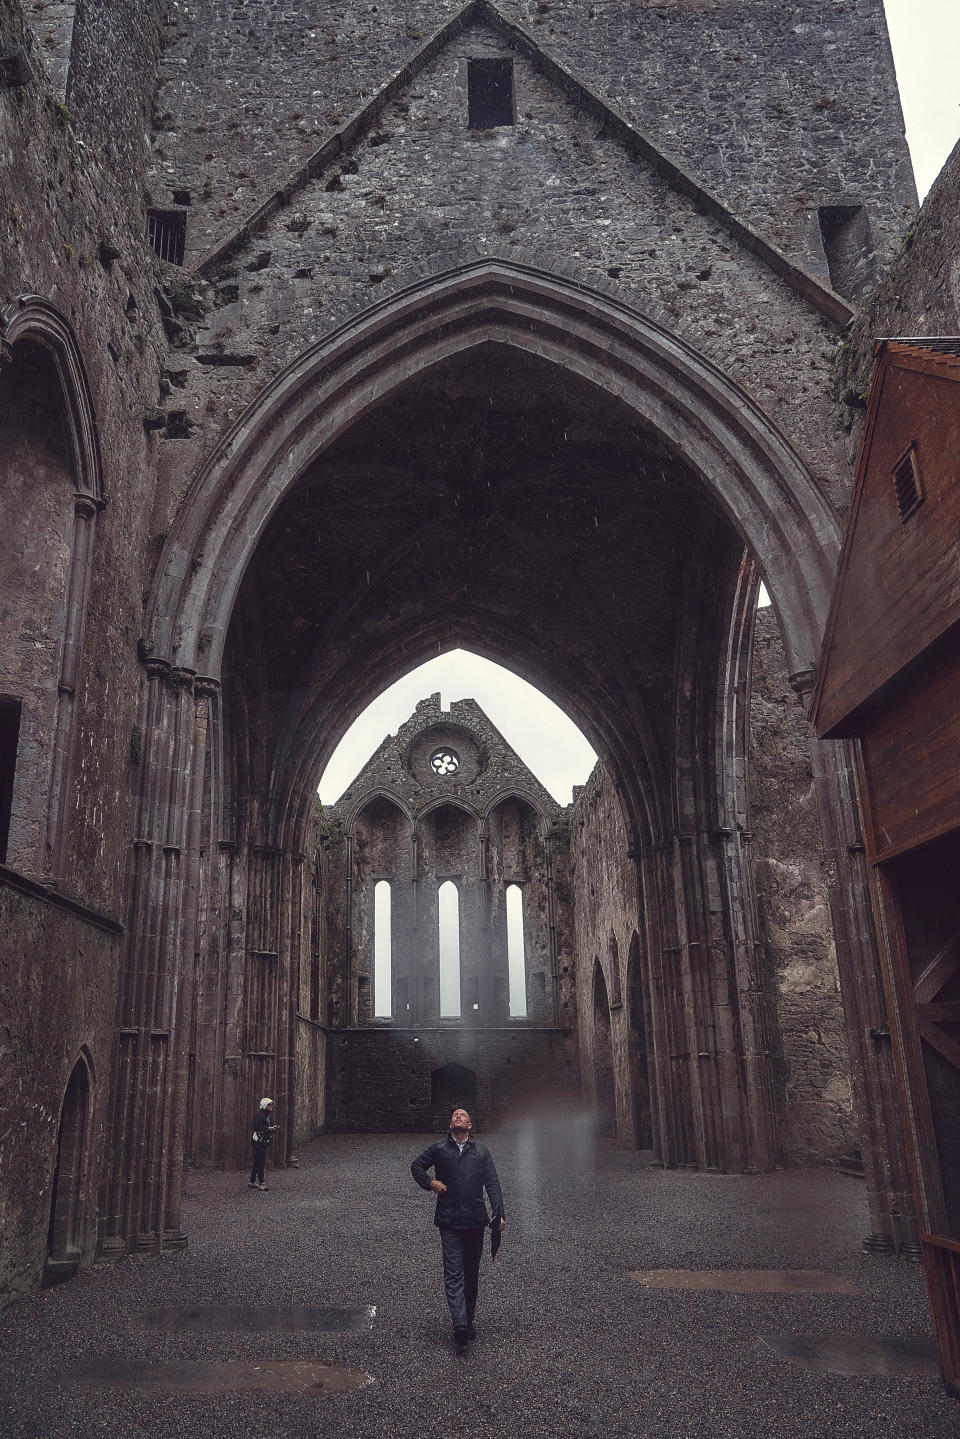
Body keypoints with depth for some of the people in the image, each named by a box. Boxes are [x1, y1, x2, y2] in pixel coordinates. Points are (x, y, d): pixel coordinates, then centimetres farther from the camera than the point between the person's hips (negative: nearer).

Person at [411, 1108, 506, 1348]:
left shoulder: (481, 1152, 11)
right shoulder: (439, 1149, 7)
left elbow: (492, 1184, 7)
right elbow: (417, 1166, 21)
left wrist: (499, 1213, -4)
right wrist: (429, 1183, 3)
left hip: (475, 1220, 2)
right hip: (449, 1221, -2)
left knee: (471, 1274, 9)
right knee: (453, 1273, -9)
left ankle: (468, 1321, 22)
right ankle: (460, 1324, -16)